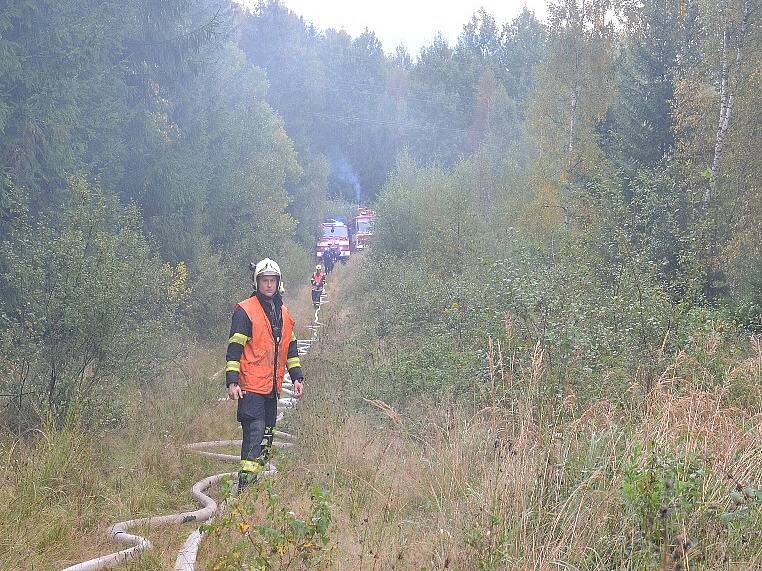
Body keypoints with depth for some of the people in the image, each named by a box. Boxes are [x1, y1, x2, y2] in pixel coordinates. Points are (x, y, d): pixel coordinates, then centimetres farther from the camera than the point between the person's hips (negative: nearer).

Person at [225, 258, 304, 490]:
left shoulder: (283, 313, 16)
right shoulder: (245, 310, -5)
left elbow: (290, 347, 23)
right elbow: (234, 348, -9)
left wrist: (297, 377, 17)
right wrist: (232, 382, -15)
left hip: (272, 386, 7)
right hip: (251, 386, -7)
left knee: (266, 436, 10)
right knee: (254, 432, -15)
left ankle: (254, 480, 18)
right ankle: (244, 486, -17)